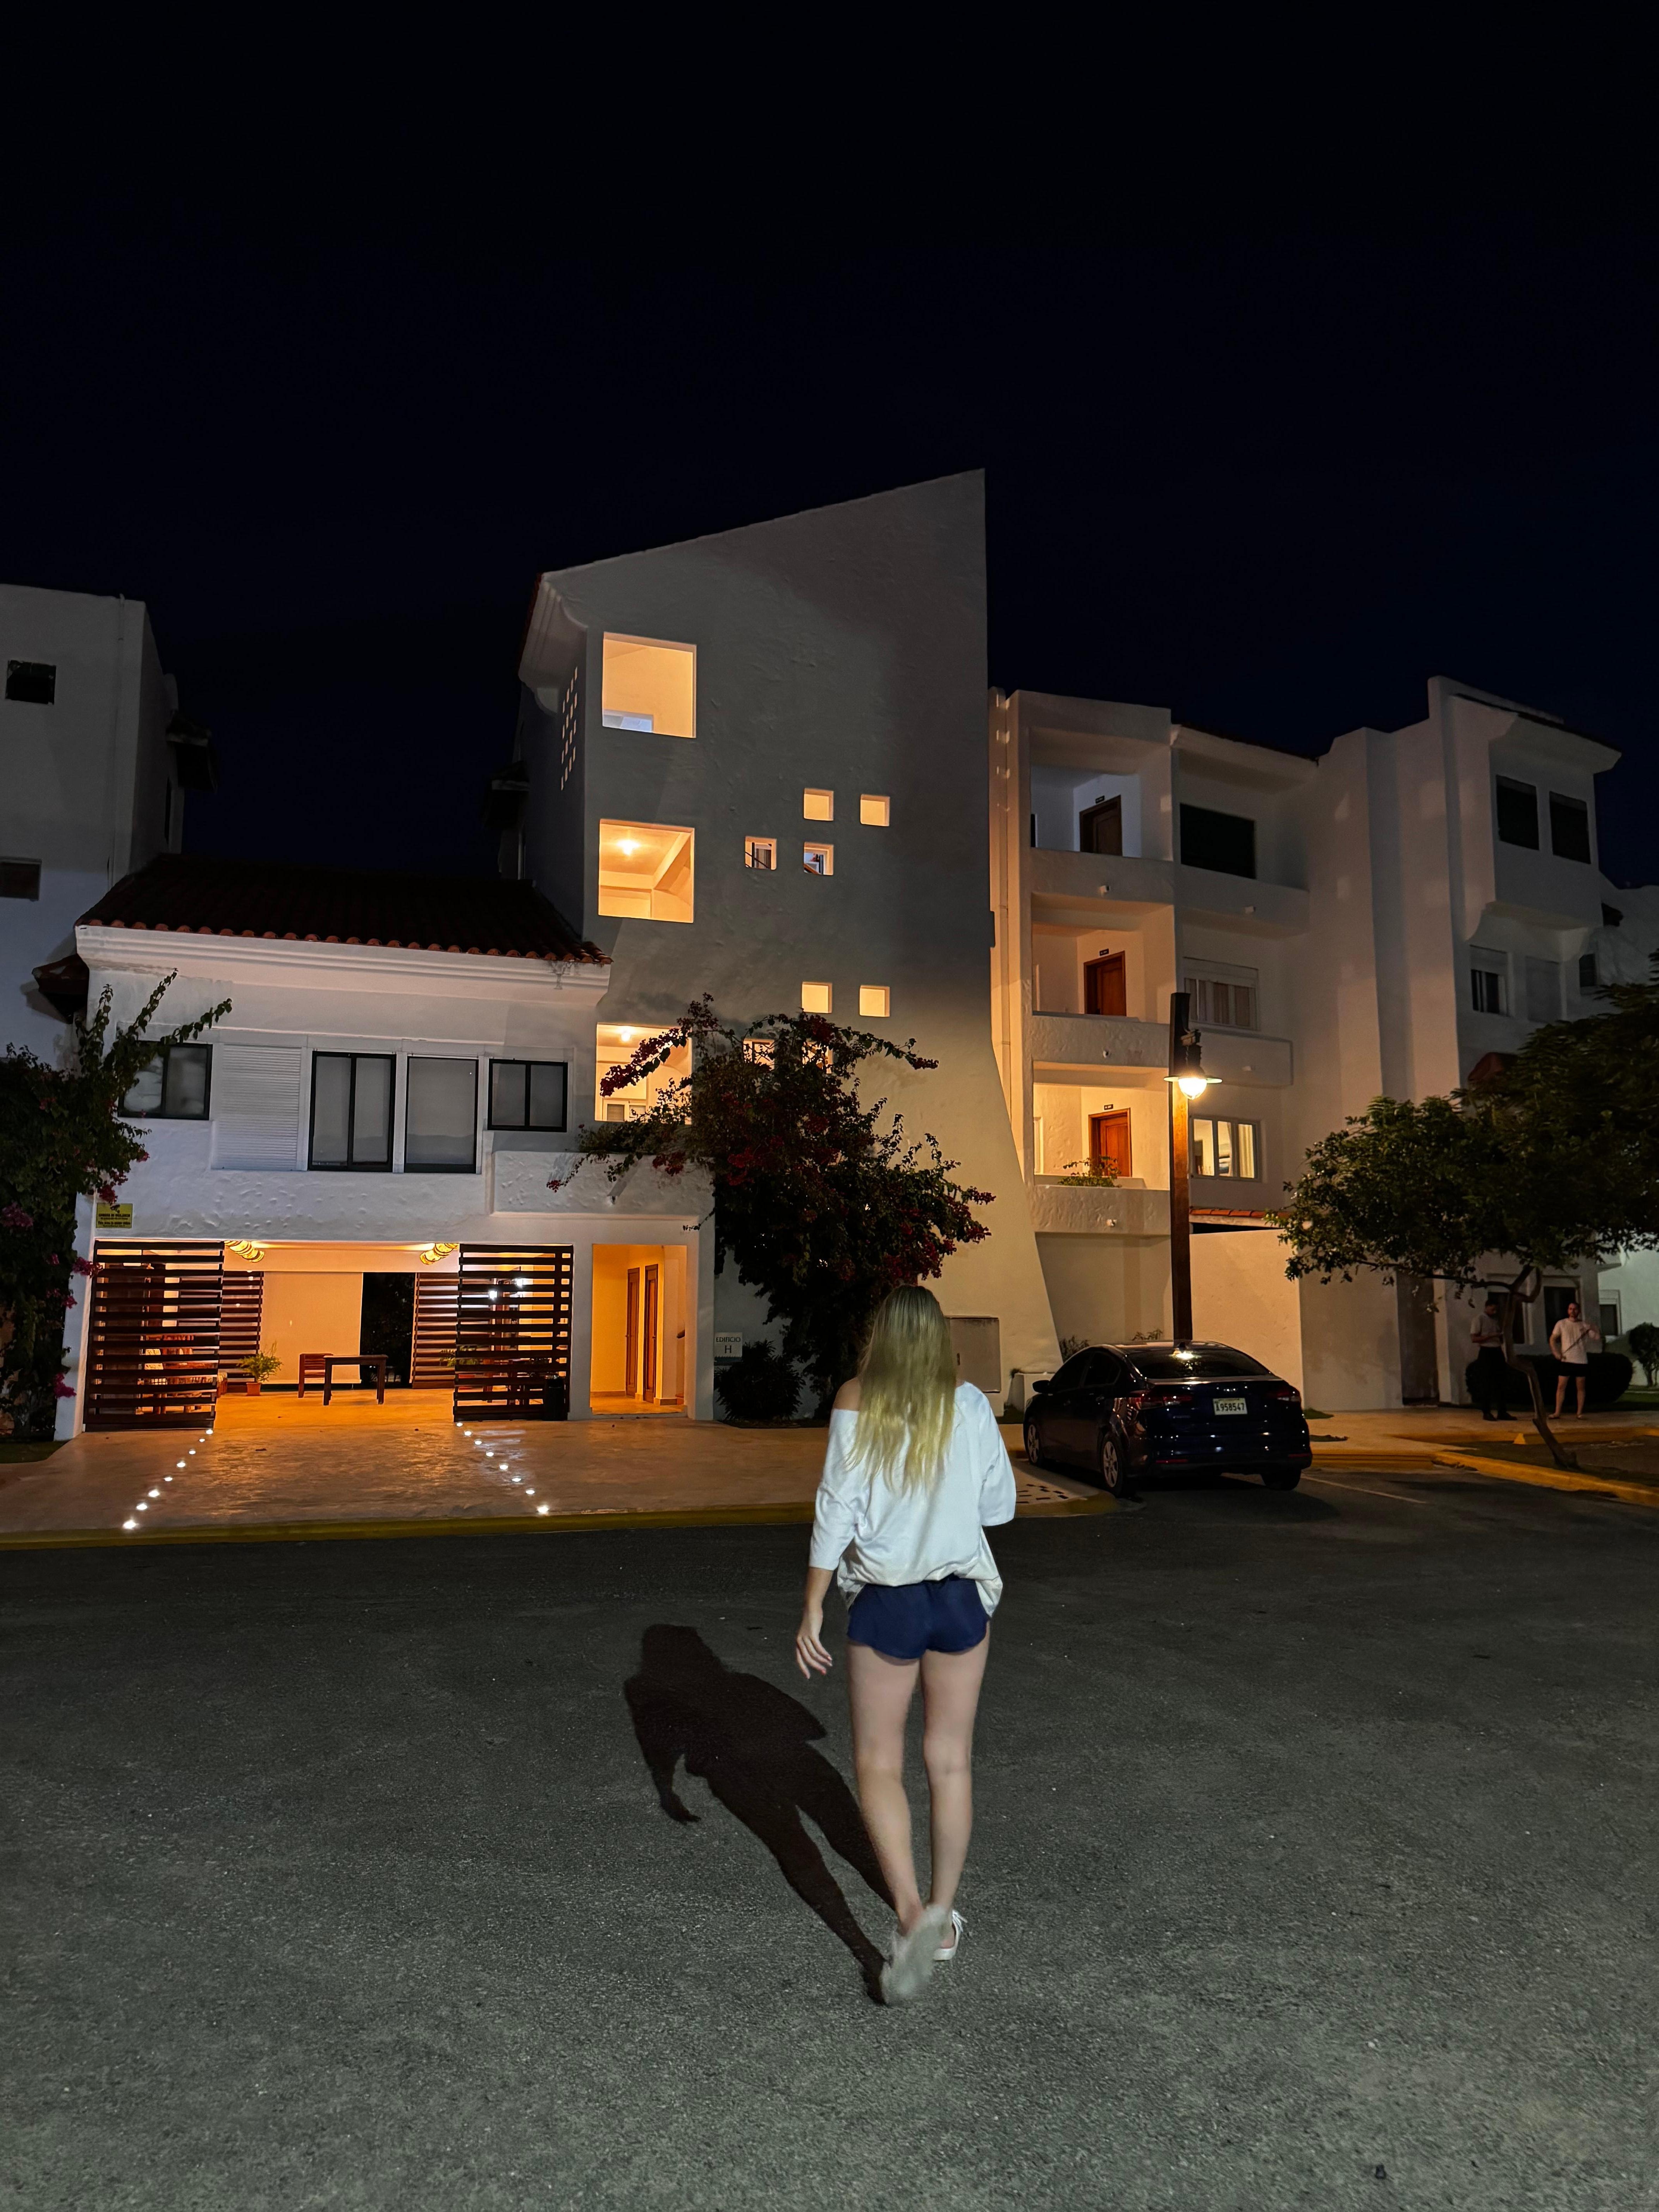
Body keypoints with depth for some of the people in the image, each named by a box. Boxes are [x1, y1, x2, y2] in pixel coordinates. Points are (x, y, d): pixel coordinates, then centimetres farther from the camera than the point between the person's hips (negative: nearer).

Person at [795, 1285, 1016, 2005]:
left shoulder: (856, 1406, -10)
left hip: (885, 1601, -2)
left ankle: (912, 1912, -8)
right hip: (962, 1595, 3)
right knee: (951, 1760, 16)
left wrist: (811, 1611, -7)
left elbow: (836, 1511, -12)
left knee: (878, 1765, 10)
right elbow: (999, 1504, 3)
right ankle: (943, 1918, 28)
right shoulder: (969, 1405, -4)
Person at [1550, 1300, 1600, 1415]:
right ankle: (1557, 1412, 0)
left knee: (1581, 1387, 5)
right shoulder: (1561, 1324, 4)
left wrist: (1595, 1329, -23)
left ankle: (1580, 1413, 12)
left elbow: (1597, 1338, -3)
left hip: (1581, 1361, 1)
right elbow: (1553, 1339, 7)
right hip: (1566, 1361, -1)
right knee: (1561, 1387, -3)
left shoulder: (1584, 1325, 4)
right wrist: (1556, 1353, -6)